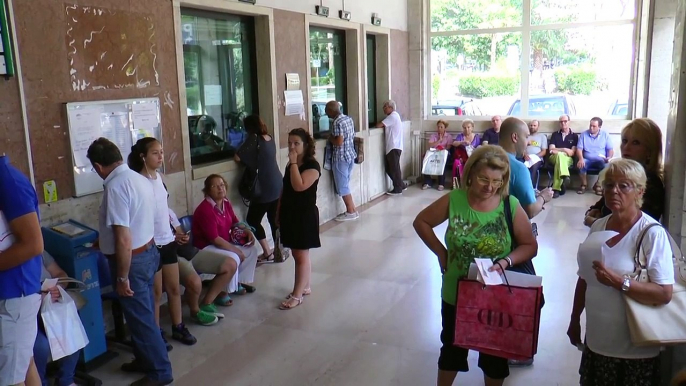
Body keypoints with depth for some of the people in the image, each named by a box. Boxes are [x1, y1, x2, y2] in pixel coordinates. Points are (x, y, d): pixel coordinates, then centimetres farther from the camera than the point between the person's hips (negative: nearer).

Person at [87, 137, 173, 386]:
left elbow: (124, 240, -28)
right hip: (149, 251, 9)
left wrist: (122, 278, -19)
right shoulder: (139, 178, 5)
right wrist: (106, 240, 32)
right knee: (143, 314, 21)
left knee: (140, 318, 5)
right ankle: (146, 359, 37)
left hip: (133, 259, -9)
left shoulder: (115, 187, -24)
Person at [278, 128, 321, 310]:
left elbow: (299, 186, -29)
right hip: (290, 214, 8)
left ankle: (297, 296, 2)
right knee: (297, 255, 14)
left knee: (301, 256, -2)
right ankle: (305, 287, 27)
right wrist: (279, 212, 15)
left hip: (305, 215, -8)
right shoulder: (290, 165, 11)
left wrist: (294, 162, -23)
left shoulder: (312, 165, -14)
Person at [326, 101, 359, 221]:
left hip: (341, 157, -9)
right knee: (345, 184, 17)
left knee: (342, 186, 1)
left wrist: (330, 137, -6)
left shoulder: (337, 122, -18)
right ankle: (352, 210, 20)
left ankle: (351, 212, 7)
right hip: (350, 155, 9)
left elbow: (339, 142, -24)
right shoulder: (349, 119, 9)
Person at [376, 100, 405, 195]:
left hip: (394, 147, -10)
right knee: (389, 168, 13)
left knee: (394, 169, -3)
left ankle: (398, 189, 4)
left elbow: (378, 125, -17)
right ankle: (401, 185, 22)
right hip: (392, 147, 10)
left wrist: (377, 124, 3)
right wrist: (383, 125, 2)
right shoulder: (394, 116, 20)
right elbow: (385, 127, 20)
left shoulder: (392, 116, -13)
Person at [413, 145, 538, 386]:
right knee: (452, 349, 22)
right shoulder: (453, 200, -13)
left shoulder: (511, 206, -14)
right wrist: (441, 252, -8)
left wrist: (506, 261, -22)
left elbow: (530, 246, -5)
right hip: (456, 293, 1)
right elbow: (421, 222, 0)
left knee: (495, 355, 20)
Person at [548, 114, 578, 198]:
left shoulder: (574, 136, 14)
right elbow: (551, 149, 4)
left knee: (559, 156, -37)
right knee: (559, 155, -37)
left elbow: (572, 152, 2)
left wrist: (558, 150, -7)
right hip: (554, 157, 0)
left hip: (568, 159, 0)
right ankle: (565, 177, -58)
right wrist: (564, 150, -6)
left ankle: (556, 188, -45)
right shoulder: (555, 134, 17)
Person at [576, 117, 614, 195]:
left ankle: (598, 185, -14)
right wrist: (581, 159, -21)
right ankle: (584, 184, -10)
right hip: (587, 160, 0)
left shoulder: (605, 135, 7)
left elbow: (610, 149, 5)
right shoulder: (584, 134, 6)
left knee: (607, 165, -34)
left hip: (600, 160, 0)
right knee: (580, 164, -34)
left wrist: (609, 157, -18)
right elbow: (579, 149, -1)